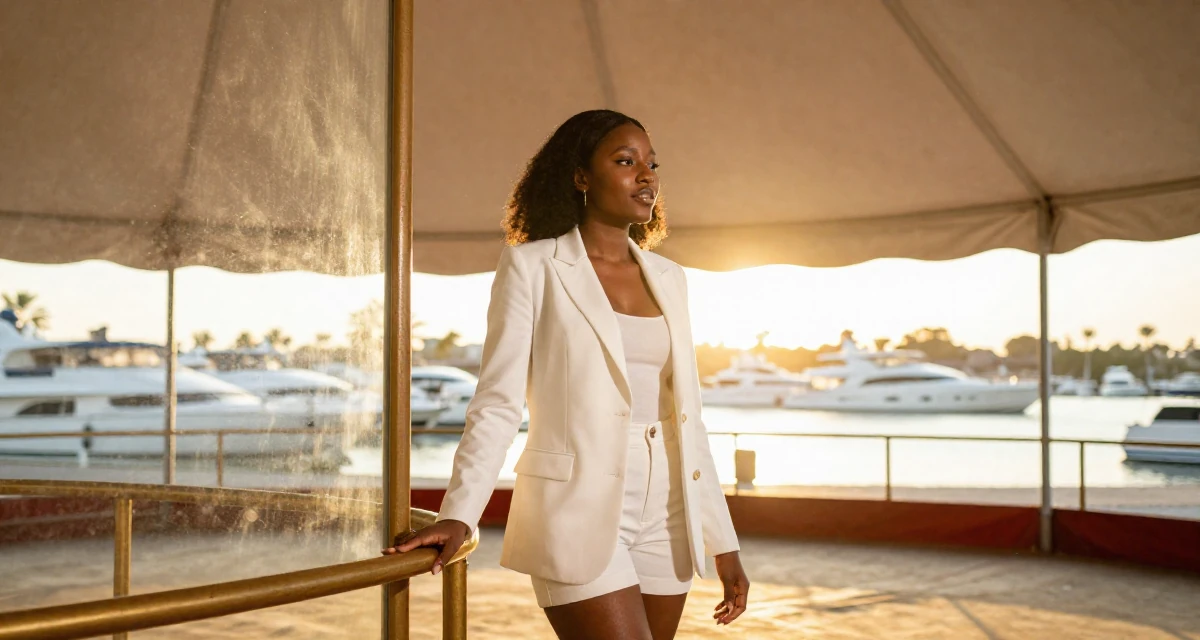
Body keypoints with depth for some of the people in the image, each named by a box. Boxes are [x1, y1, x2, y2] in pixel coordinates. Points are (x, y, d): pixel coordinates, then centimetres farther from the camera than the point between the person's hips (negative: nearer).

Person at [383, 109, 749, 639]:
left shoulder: (668, 278, 12)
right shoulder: (533, 265, -3)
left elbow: (685, 415, 13)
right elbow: (497, 402, -7)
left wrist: (723, 542, 11)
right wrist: (458, 514, -20)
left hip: (664, 516, 6)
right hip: (576, 509, -6)